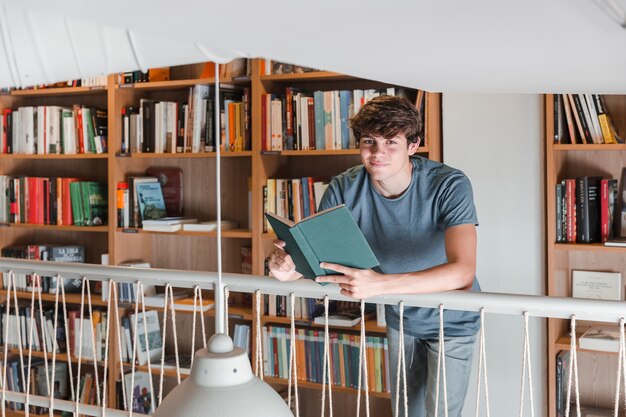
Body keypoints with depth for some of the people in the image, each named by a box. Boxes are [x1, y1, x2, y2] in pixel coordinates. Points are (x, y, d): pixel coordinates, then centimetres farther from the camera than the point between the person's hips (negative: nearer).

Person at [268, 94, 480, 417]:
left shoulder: (450, 186, -31)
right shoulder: (345, 188, -19)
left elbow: (462, 272, -43)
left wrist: (379, 284, -55)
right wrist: (290, 267, -39)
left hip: (451, 321, -4)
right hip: (400, 318, 4)